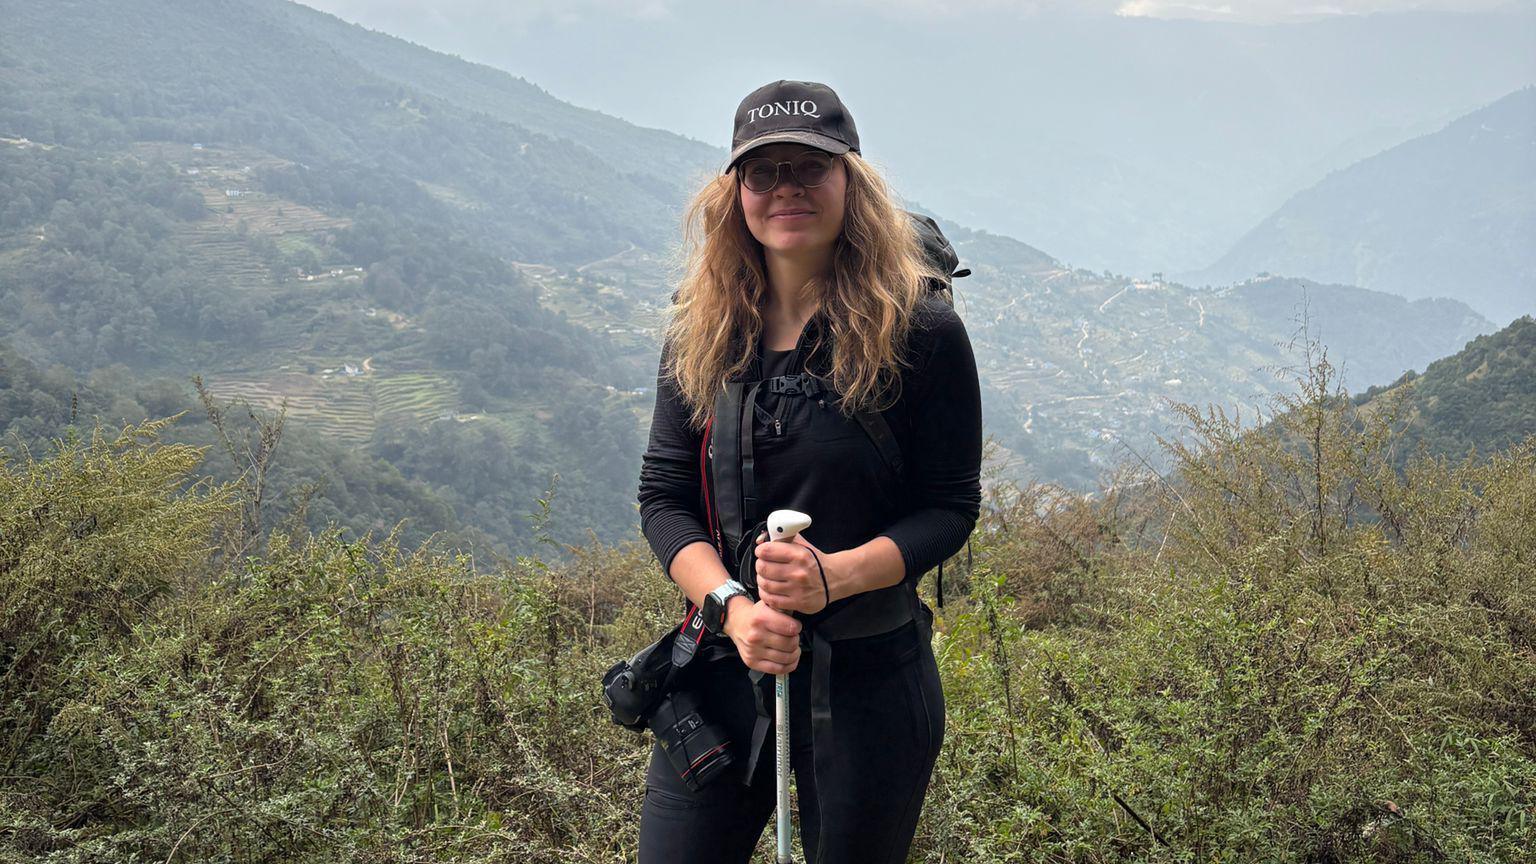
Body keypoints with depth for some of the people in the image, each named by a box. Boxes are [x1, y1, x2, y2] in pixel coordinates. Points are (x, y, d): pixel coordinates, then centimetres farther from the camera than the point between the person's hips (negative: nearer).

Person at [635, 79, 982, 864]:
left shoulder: (921, 333, -8)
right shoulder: (701, 333, 3)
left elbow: (951, 506, -5)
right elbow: (662, 496, 3)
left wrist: (834, 576, -21)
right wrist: (731, 607, -14)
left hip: (870, 678, -2)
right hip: (722, 663, 3)